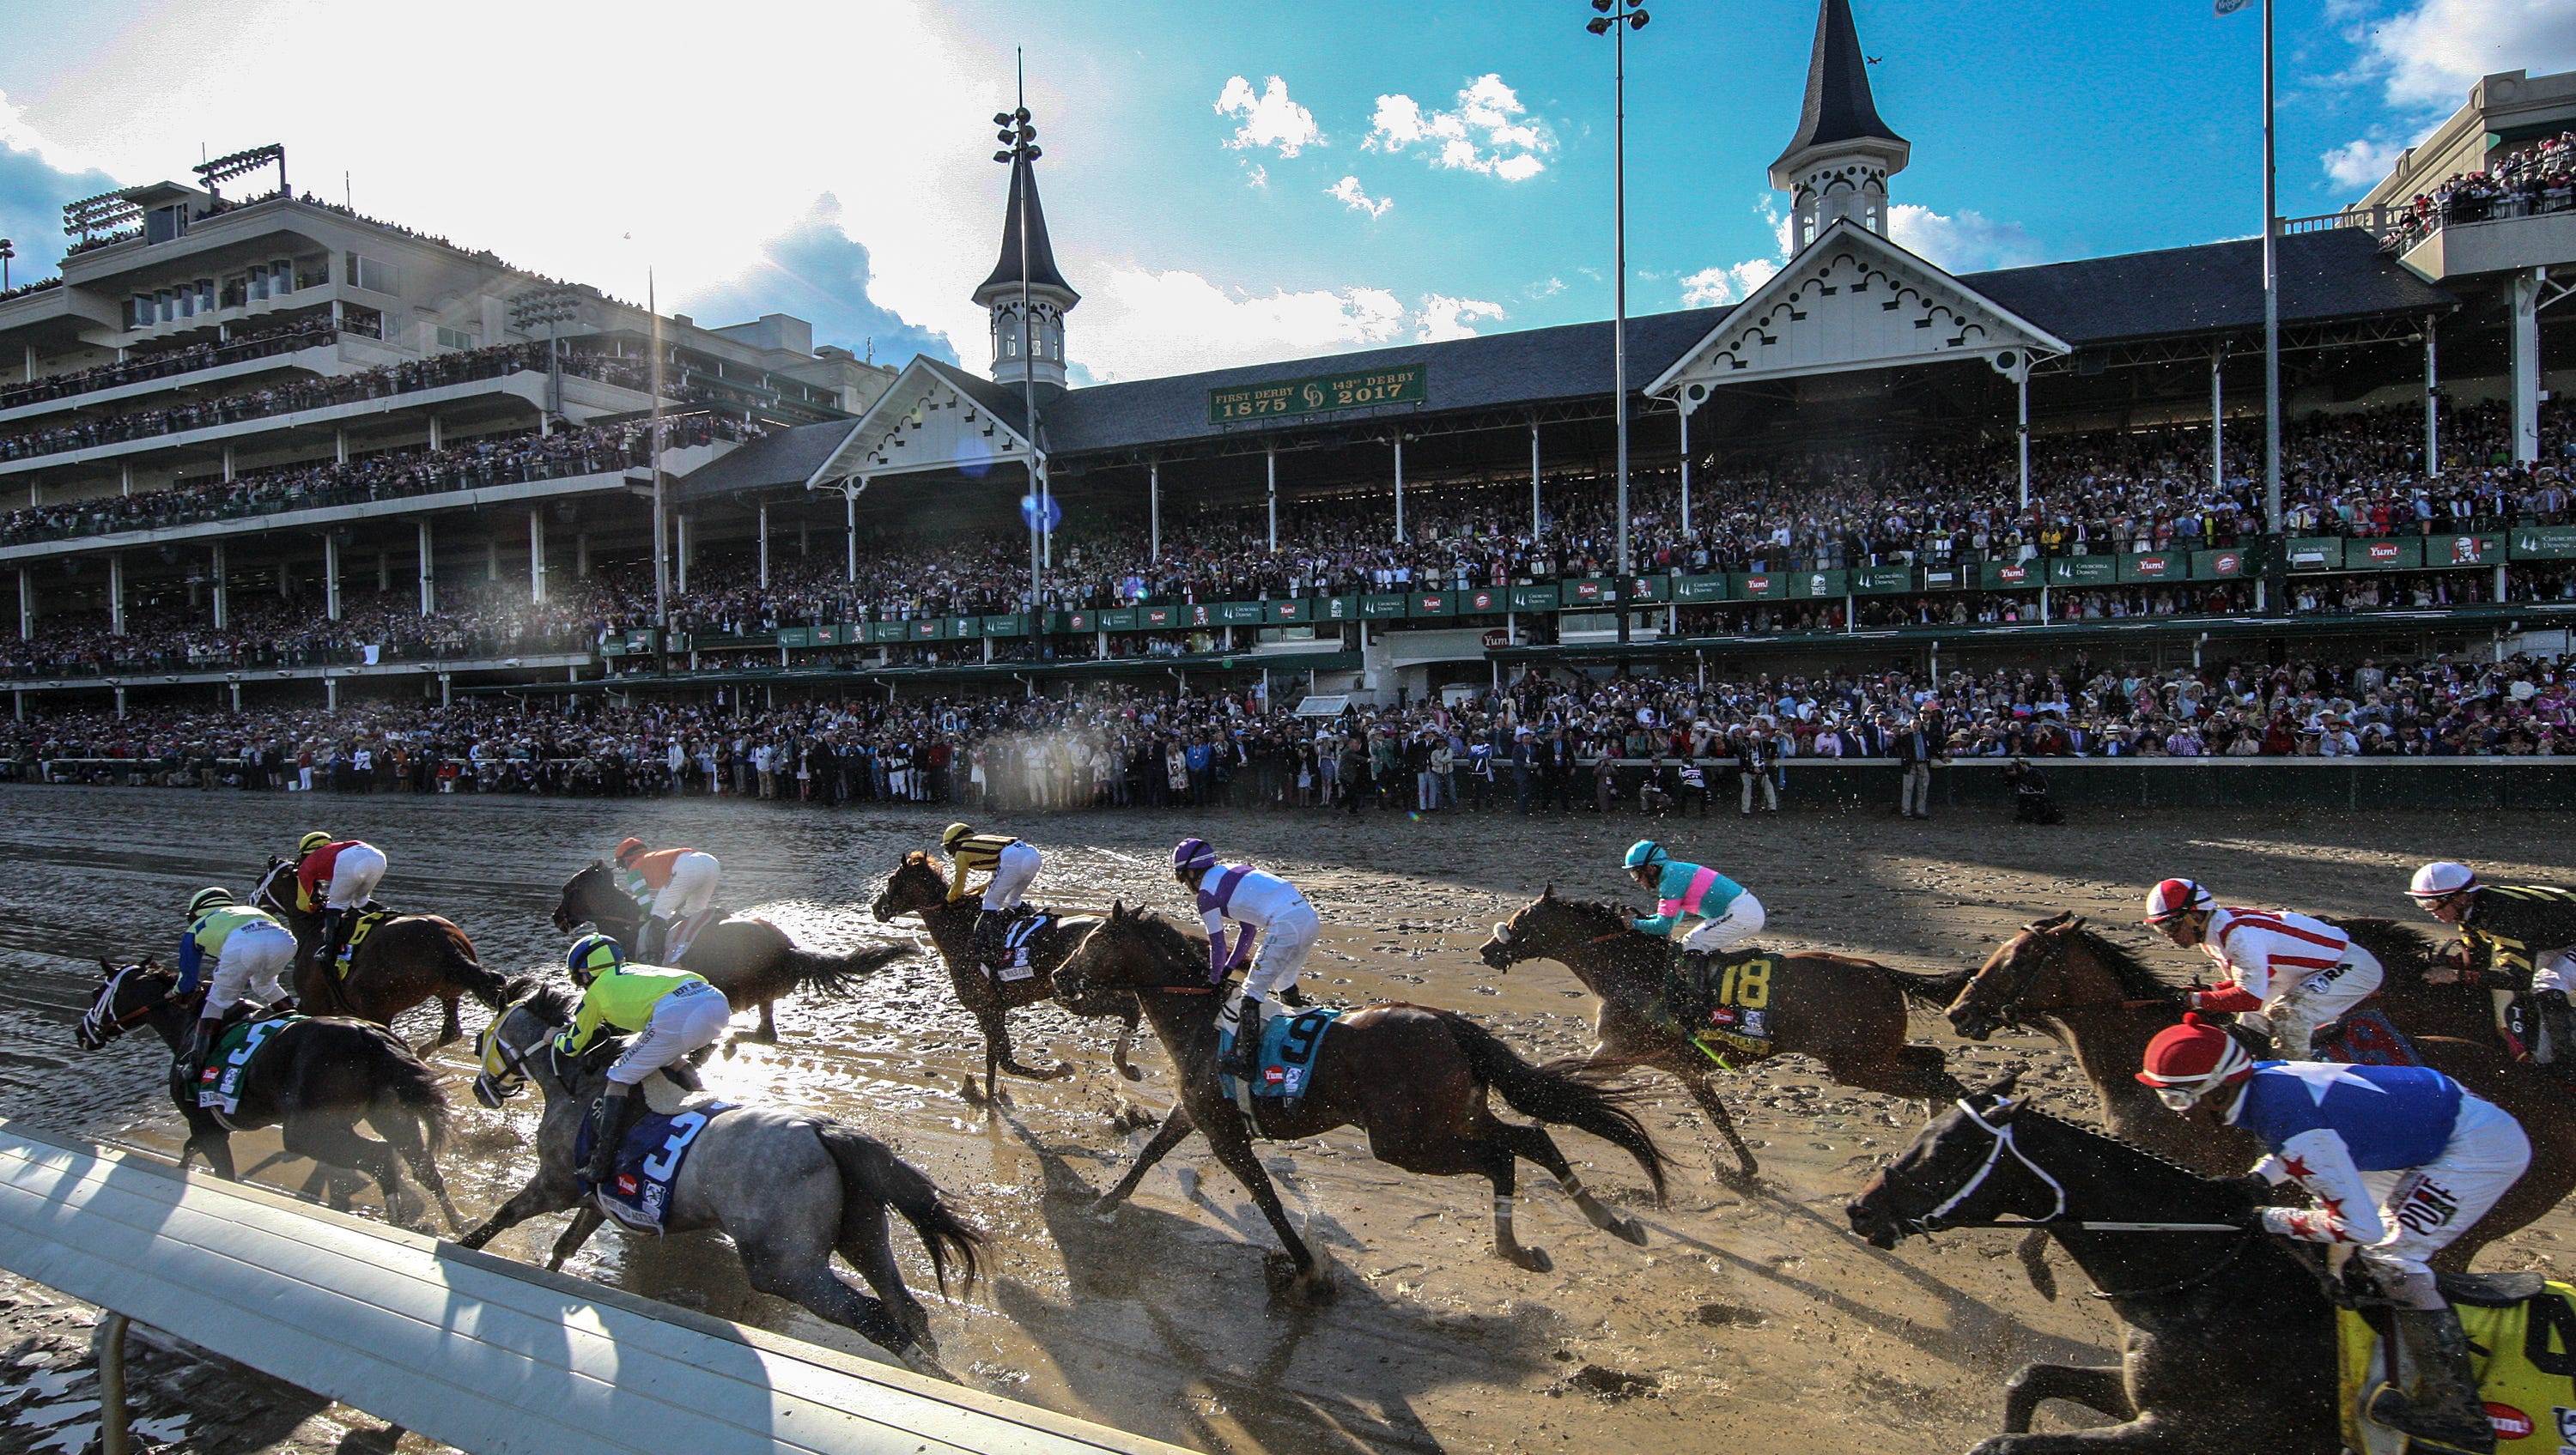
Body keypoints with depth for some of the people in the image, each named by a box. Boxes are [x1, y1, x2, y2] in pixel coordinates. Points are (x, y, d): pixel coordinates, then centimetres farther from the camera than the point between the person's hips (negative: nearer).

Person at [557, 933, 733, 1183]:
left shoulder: (595, 992, 23)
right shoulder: (635, 970, 39)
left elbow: (572, 1047, 36)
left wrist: (556, 1038, 55)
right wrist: (605, 1025, 67)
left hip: (675, 1014, -6)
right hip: (719, 1002, 6)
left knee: (619, 1080, 10)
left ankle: (600, 1165, 9)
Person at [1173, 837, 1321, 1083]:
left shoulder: (1206, 894, 3)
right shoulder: (1233, 871, 27)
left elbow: (1218, 945, 9)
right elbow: (1249, 928, 31)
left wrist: (1215, 980, 25)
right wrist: (1230, 967, 36)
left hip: (1285, 927, -9)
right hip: (1311, 916, 9)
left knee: (1253, 993, -1)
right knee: (1285, 984, 28)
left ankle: (1245, 1062, 1)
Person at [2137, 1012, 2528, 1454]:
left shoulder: (2290, 1128, -32)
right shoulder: (2263, 1075, -5)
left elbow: (2359, 1227, -29)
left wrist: (2268, 1220, -16)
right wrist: (2256, 1181, 3)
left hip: (2483, 1145, -10)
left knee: (2393, 1256, -11)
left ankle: (2457, 1413, -2)